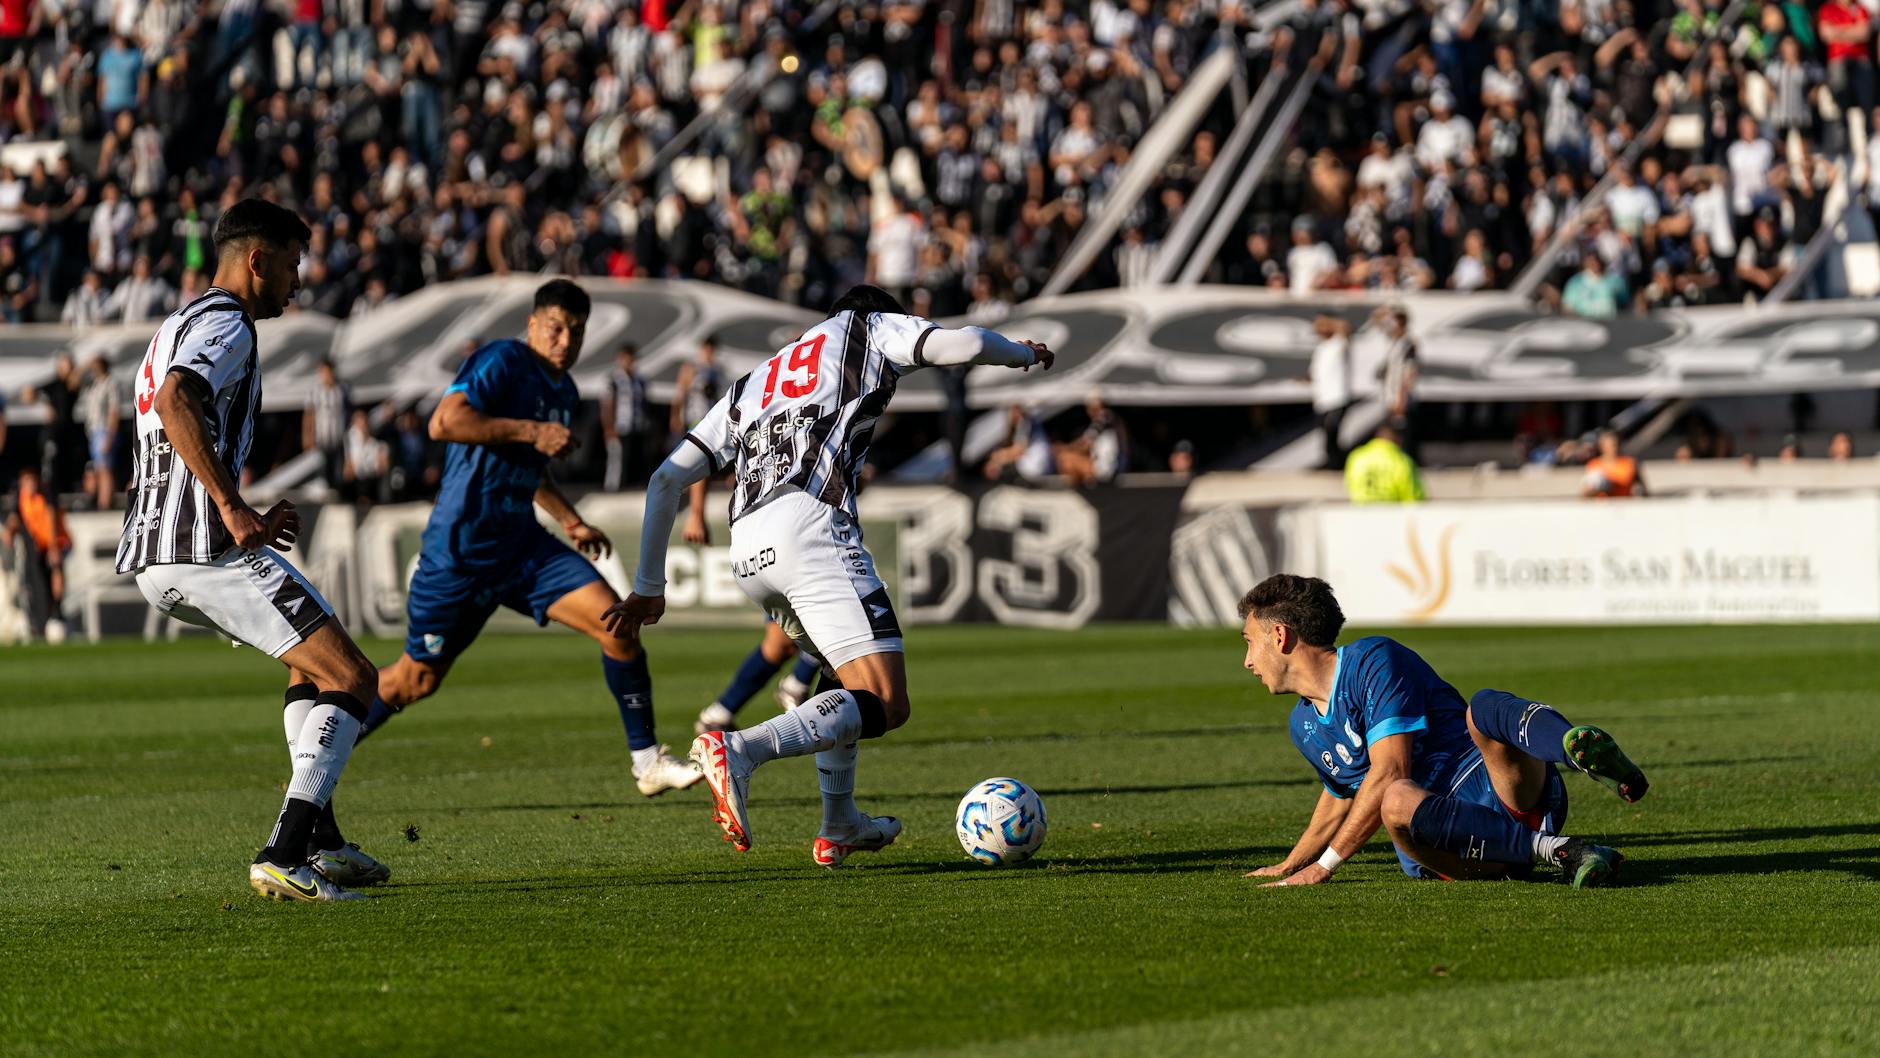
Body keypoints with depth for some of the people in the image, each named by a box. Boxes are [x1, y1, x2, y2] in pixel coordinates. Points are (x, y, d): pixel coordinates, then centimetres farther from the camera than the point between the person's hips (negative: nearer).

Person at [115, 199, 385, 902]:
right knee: (350, 677, -10)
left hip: (150, 556, 11)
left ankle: (321, 842, 22)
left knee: (312, 654, 27)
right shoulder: (226, 325, -6)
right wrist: (231, 508, -28)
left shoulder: (180, 325, 27)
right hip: (206, 550, -10)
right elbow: (175, 402, -26)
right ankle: (286, 858, -23)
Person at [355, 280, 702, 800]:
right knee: (416, 680, 3)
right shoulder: (502, 362, -13)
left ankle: (647, 761, -3)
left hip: (521, 543, 7)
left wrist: (570, 521, 21)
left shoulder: (564, 391, 13)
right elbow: (444, 423, -27)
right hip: (461, 551, -7)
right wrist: (531, 431, -25)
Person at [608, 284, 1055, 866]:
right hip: (810, 525, -7)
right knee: (885, 704, -13)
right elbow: (962, 343, 6)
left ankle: (839, 826, 32)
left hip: (748, 553, 7)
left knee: (855, 675, 30)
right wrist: (1024, 353, 27)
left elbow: (666, 479, 27)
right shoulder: (865, 328, 22)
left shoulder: (749, 388, 35)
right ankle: (737, 751, -32)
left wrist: (649, 587, 29)